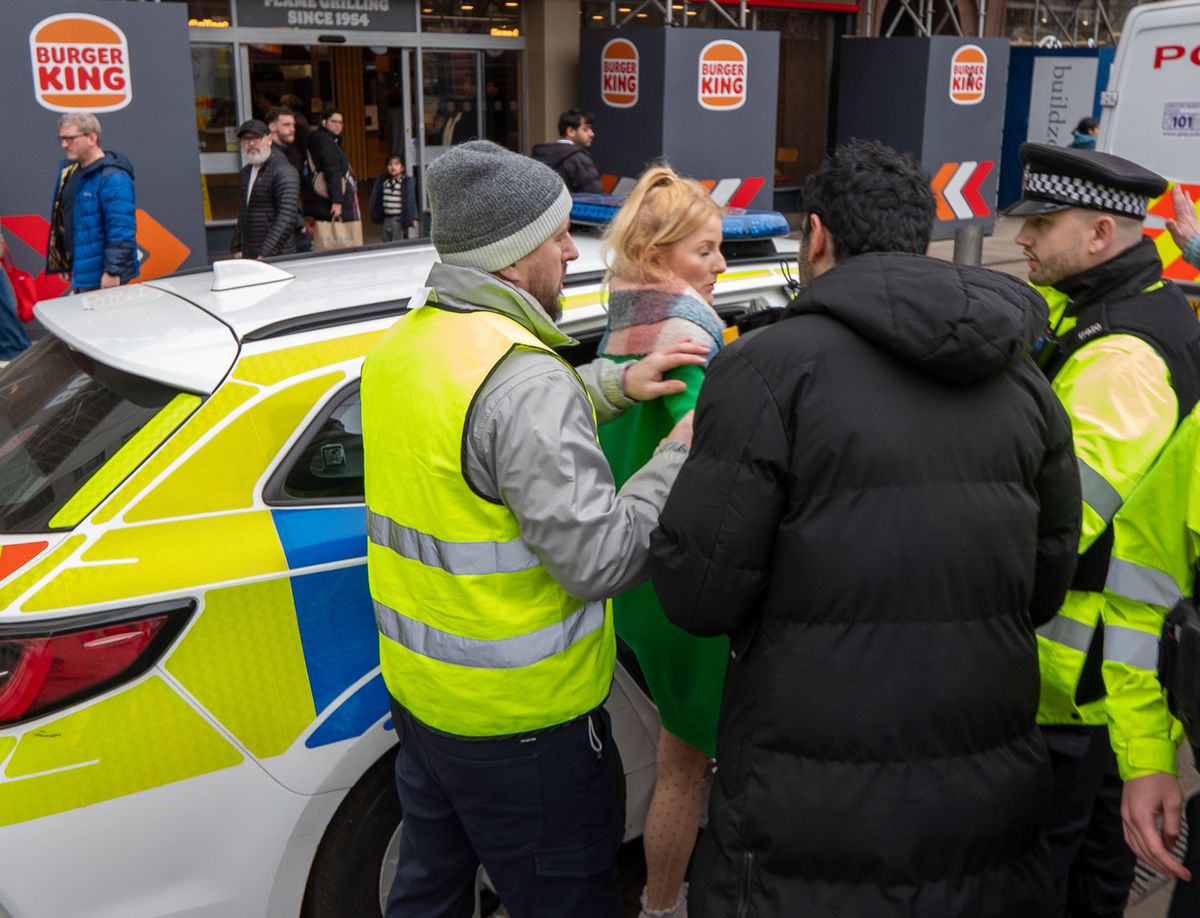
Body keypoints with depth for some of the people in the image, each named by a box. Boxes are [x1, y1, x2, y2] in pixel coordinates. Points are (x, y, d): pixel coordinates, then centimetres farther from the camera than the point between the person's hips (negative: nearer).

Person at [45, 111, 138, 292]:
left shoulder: (113, 177, -17)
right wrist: (67, 265, 20)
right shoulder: (69, 171, 13)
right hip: (81, 274, 9)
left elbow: (121, 231, -23)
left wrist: (113, 272, -26)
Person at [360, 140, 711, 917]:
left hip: (418, 686, 9)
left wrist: (617, 385, 4)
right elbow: (599, 559, -24)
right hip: (517, 718, -8)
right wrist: (683, 452, -14)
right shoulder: (524, 378, -26)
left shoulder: (404, 345, 2)